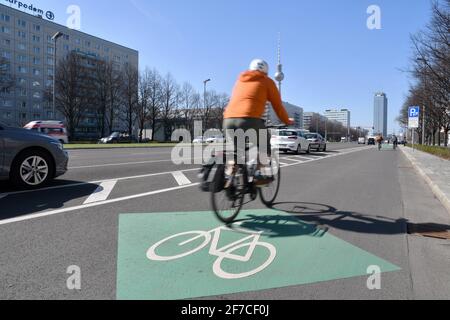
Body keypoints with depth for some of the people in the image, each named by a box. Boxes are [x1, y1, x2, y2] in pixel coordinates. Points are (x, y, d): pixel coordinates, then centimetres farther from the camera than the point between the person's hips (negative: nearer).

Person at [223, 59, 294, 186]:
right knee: (264, 142, 21)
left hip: (229, 119, 4)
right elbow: (278, 105, 20)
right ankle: (261, 174, 14)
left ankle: (228, 173, 13)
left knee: (233, 146, 27)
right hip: (249, 119, -4)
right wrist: (287, 121, 35)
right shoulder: (267, 81, 17)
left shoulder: (240, 79, 30)